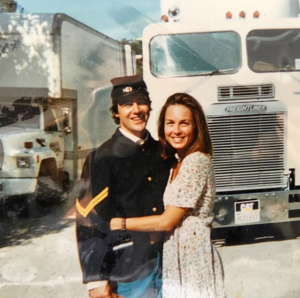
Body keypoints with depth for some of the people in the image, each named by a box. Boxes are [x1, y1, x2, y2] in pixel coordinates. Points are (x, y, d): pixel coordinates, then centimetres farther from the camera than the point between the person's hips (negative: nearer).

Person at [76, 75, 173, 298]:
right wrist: (96, 279, -12)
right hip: (129, 267, -5)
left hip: (166, 262, 5)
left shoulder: (162, 152, 5)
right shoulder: (103, 158, -11)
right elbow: (89, 221, -12)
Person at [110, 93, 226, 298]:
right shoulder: (178, 161, 8)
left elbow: (167, 221, -19)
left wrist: (118, 223, -12)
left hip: (193, 260, -8)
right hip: (176, 258, 8)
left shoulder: (196, 162, -21)